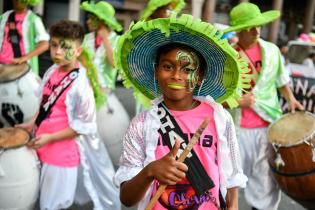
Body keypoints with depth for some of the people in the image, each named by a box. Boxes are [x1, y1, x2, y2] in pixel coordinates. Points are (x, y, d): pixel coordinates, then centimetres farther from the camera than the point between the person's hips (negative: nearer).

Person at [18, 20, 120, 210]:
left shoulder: (80, 86, -24)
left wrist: (50, 138, -18)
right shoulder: (51, 71, -1)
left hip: (63, 153, -7)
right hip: (43, 148, 7)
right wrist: (33, 124, 8)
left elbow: (83, 126, -19)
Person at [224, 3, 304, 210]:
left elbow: (281, 80, 19)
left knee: (267, 179, 11)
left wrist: (291, 98, 3)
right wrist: (237, 101, -18)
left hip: (270, 125, 3)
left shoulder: (272, 50, 4)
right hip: (237, 128, -3)